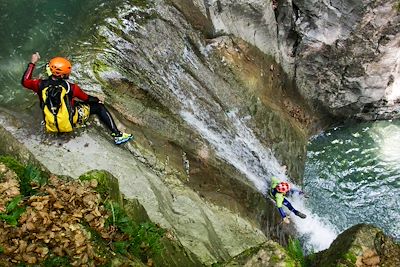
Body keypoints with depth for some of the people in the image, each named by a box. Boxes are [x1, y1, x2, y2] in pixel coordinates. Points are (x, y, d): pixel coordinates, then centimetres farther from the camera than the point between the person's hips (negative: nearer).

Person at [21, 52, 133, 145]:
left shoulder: (41, 85, -14)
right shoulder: (70, 87, -20)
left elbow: (25, 81, 8)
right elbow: (86, 98, -1)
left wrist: (32, 63, 13)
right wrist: (97, 99, 20)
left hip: (51, 123, 4)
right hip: (71, 122, -4)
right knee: (99, 106, 7)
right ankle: (117, 134, 5)